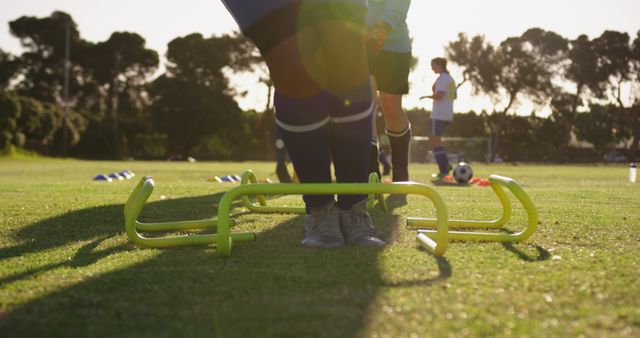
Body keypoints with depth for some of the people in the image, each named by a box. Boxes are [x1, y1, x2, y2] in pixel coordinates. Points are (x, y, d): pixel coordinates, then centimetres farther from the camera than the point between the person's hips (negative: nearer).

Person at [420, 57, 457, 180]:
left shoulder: (441, 78, -12)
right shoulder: (450, 78, 16)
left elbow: (439, 96, -21)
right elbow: (455, 96, 21)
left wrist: (427, 96, -7)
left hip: (438, 115, -9)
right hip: (448, 114, 9)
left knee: (435, 141, -4)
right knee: (434, 140, 17)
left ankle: (443, 170, -8)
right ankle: (446, 165, 8)